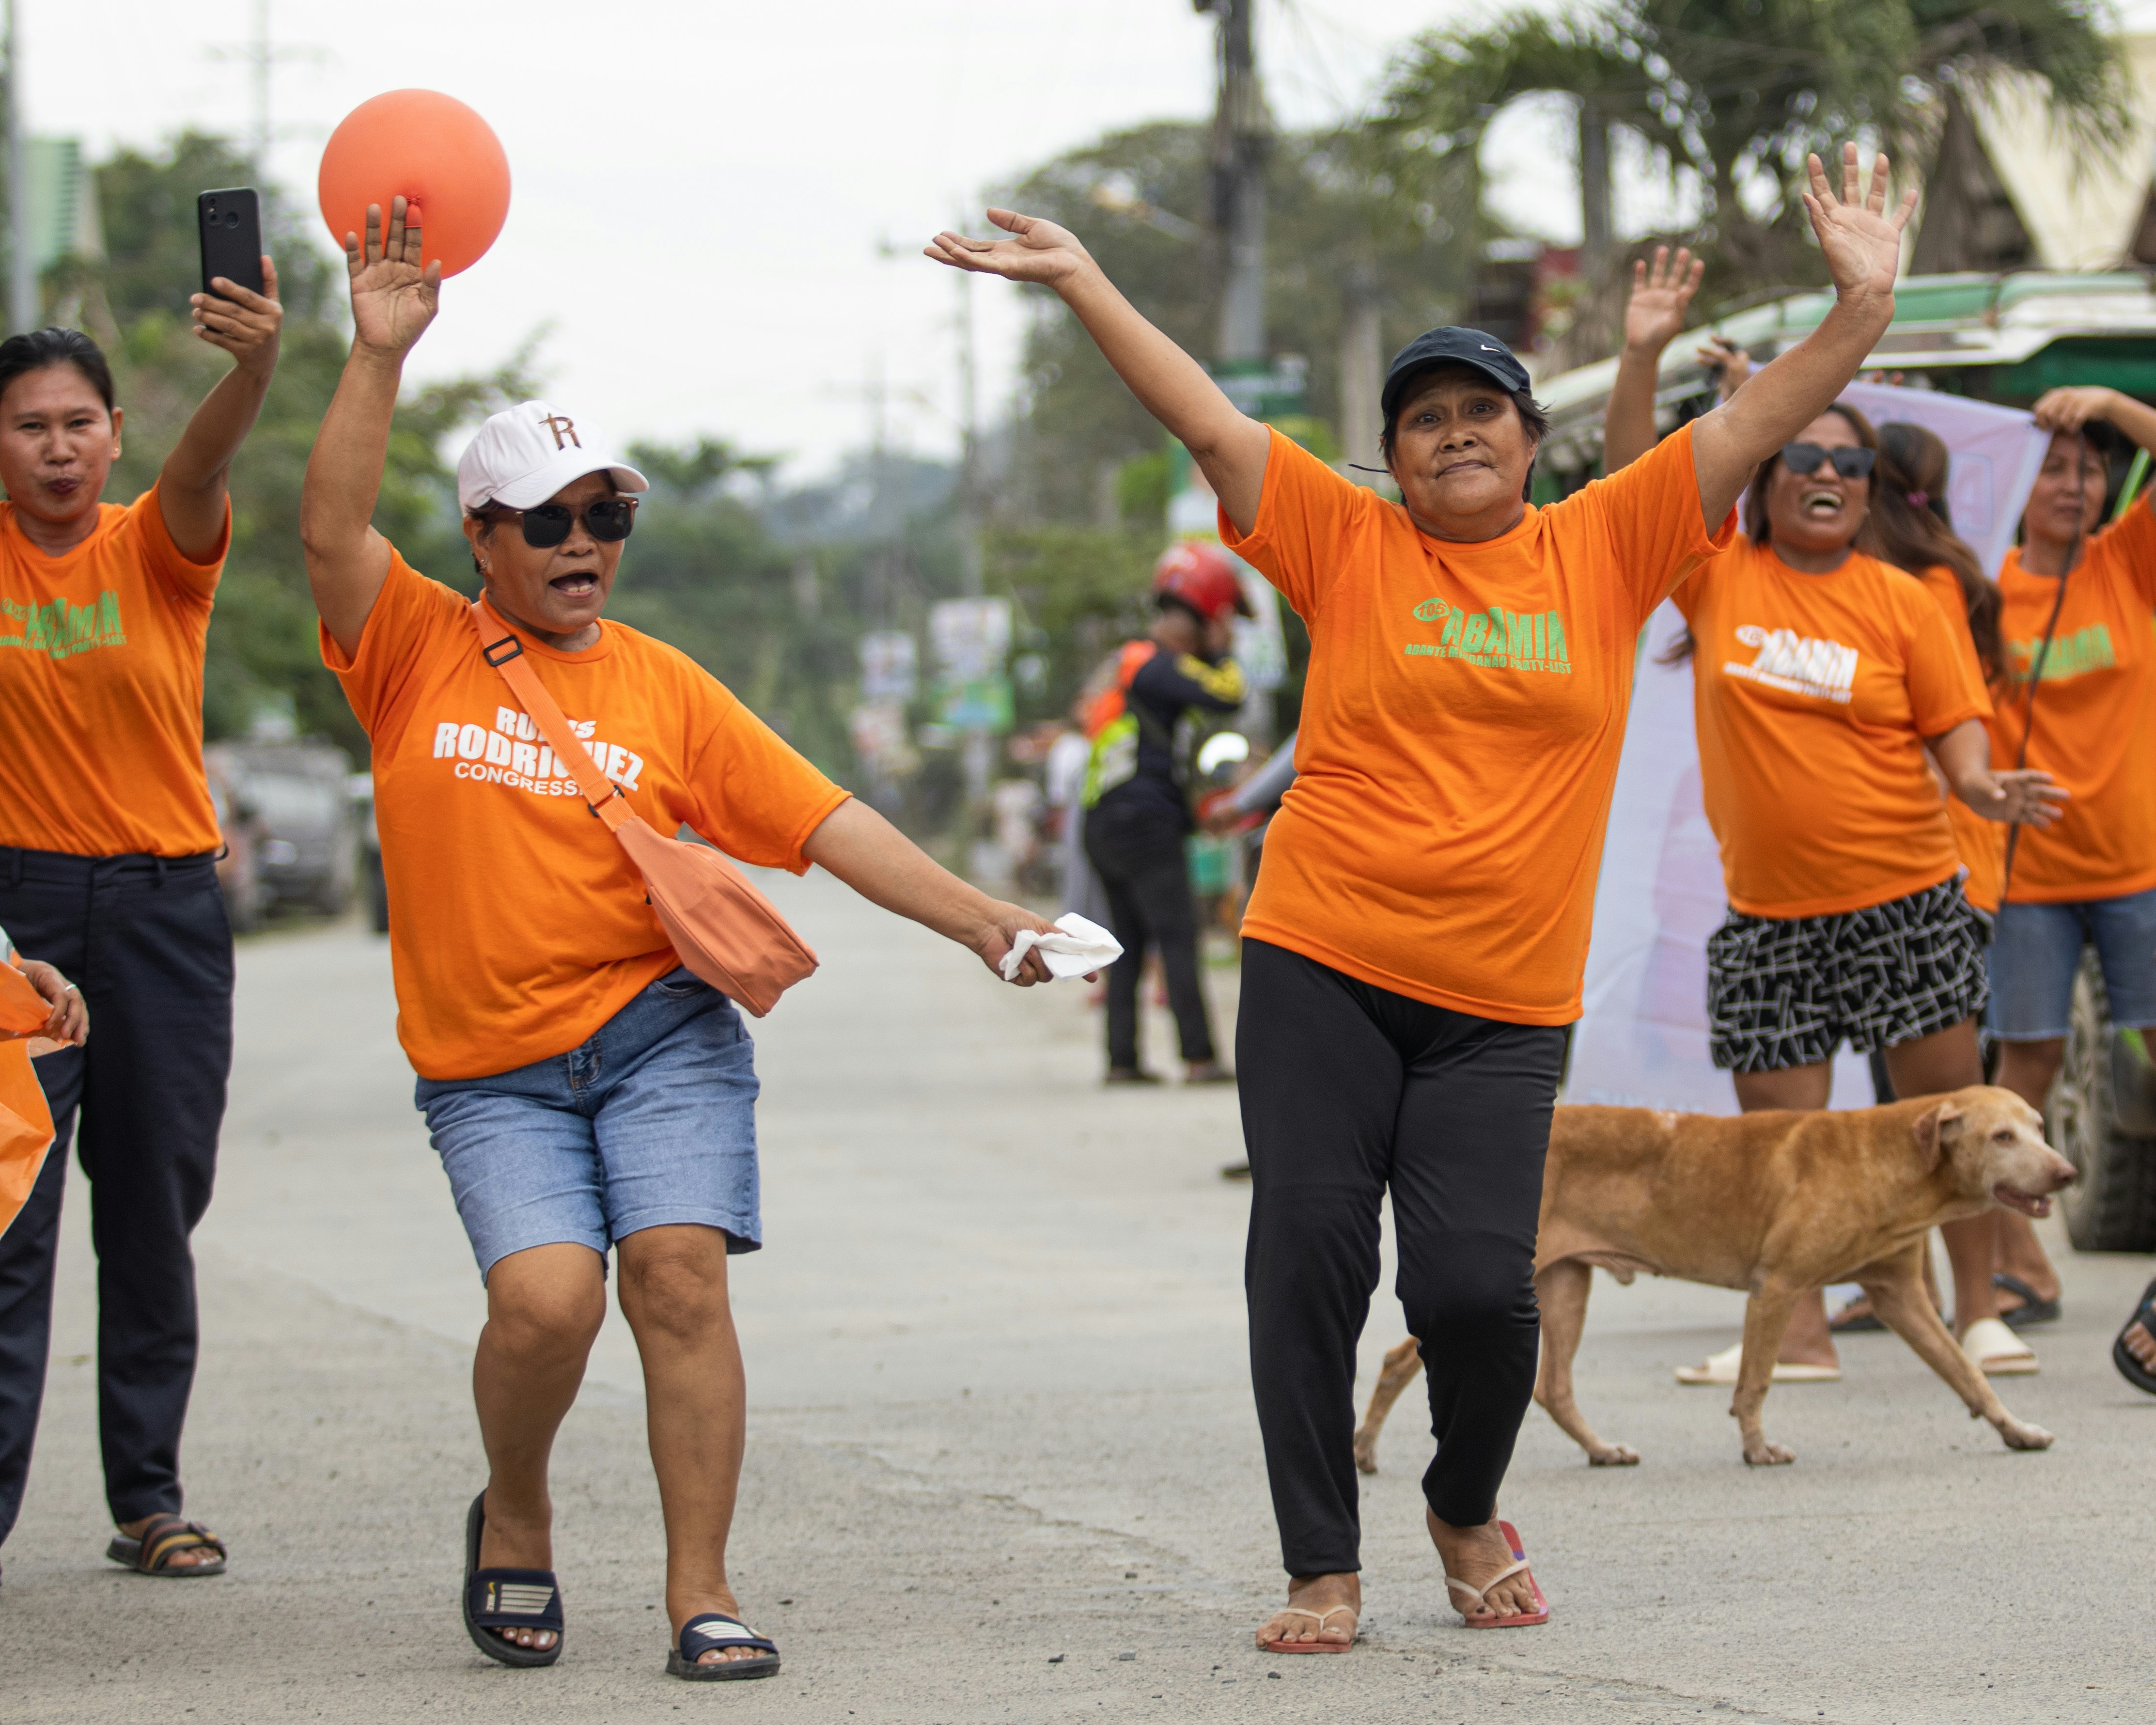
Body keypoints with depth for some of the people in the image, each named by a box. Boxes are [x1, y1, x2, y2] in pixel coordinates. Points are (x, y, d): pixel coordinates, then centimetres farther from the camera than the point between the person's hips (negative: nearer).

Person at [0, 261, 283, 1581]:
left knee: (156, 1213, 7)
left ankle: (150, 1496, 16)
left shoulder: (159, 548, -4)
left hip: (165, 907, 1)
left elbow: (208, 454, -24)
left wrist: (257, 361, -45)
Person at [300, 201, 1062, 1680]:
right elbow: (332, 531, -14)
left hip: (662, 1029, 1)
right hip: (491, 1068, -1)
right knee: (547, 1292, -19)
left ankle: (701, 1594, -7)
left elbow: (826, 821, 4)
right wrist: (379, 355, -23)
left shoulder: (662, 687, 7)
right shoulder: (416, 648, 4)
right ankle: (516, 1520, 10)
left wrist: (978, 919, -6)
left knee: (680, 1272, -14)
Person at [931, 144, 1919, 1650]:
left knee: (1477, 1283, -8)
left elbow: (1752, 428, 1)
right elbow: (1209, 422, 1)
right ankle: (1324, 1568, 9)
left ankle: (1468, 1506, 22)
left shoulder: (1604, 548, 6)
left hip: (1504, 1002, 0)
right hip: (1320, 969, 0)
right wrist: (1084, 285, -6)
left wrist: (1861, 310, -10)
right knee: (1307, 1259, -3)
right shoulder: (1347, 543, 5)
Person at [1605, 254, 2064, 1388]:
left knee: (1947, 1102, 3)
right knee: (1776, 1126, 2)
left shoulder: (1901, 602, 0)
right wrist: (1642, 356, -18)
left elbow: (1955, 729, 1)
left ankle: (1977, 1309, 16)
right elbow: (1629, 471, -5)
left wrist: (1982, 788, -20)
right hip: (1768, 910, 1)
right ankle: (1799, 1334, 11)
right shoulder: (1719, 575, 1)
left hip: (1904, 898, -1)